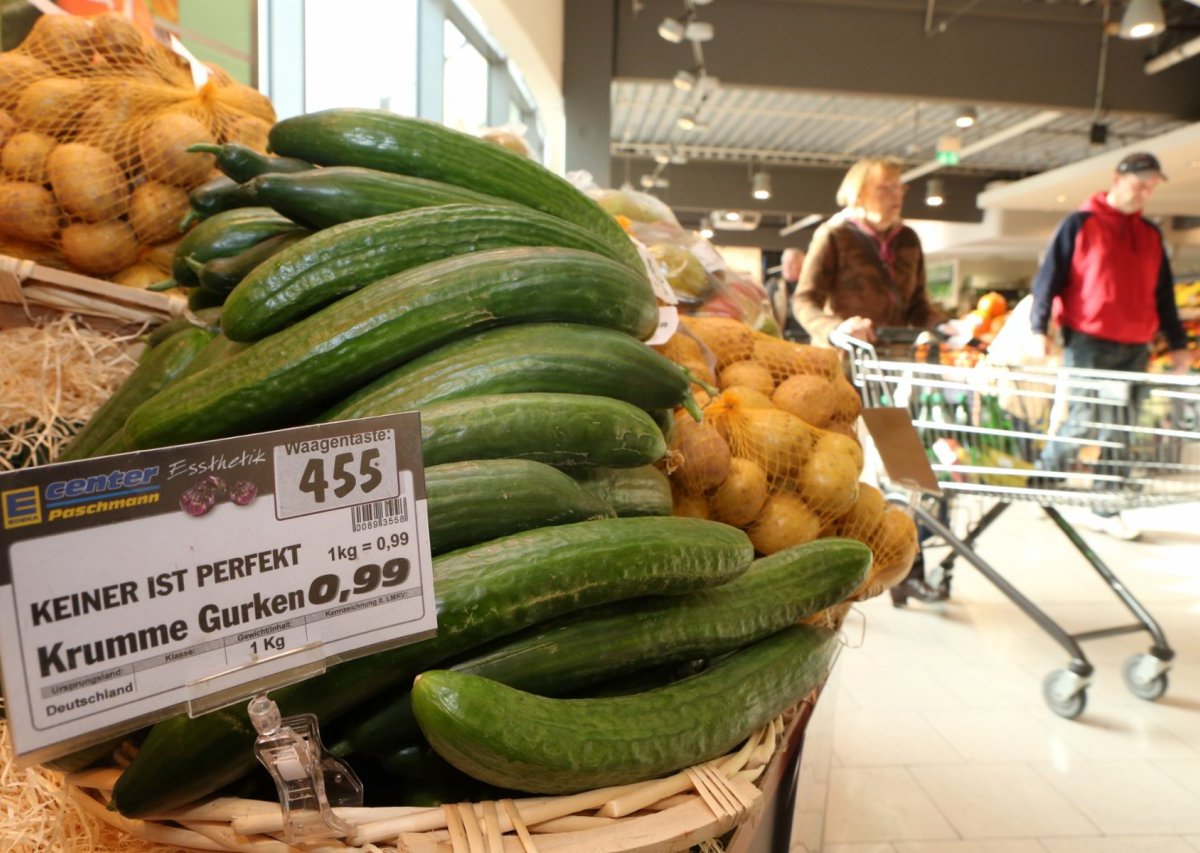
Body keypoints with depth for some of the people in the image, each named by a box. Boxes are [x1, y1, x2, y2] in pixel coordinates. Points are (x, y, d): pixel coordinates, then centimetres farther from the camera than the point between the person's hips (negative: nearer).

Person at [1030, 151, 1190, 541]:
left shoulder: (1151, 235, 16)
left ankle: (1106, 509, 11)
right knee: (1082, 418, -10)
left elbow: (1163, 293, 19)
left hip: (1135, 348, 5)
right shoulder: (1080, 224, 0)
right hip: (1087, 342, -5)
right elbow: (1049, 276, -4)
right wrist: (1039, 328, -12)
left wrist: (1177, 343, 15)